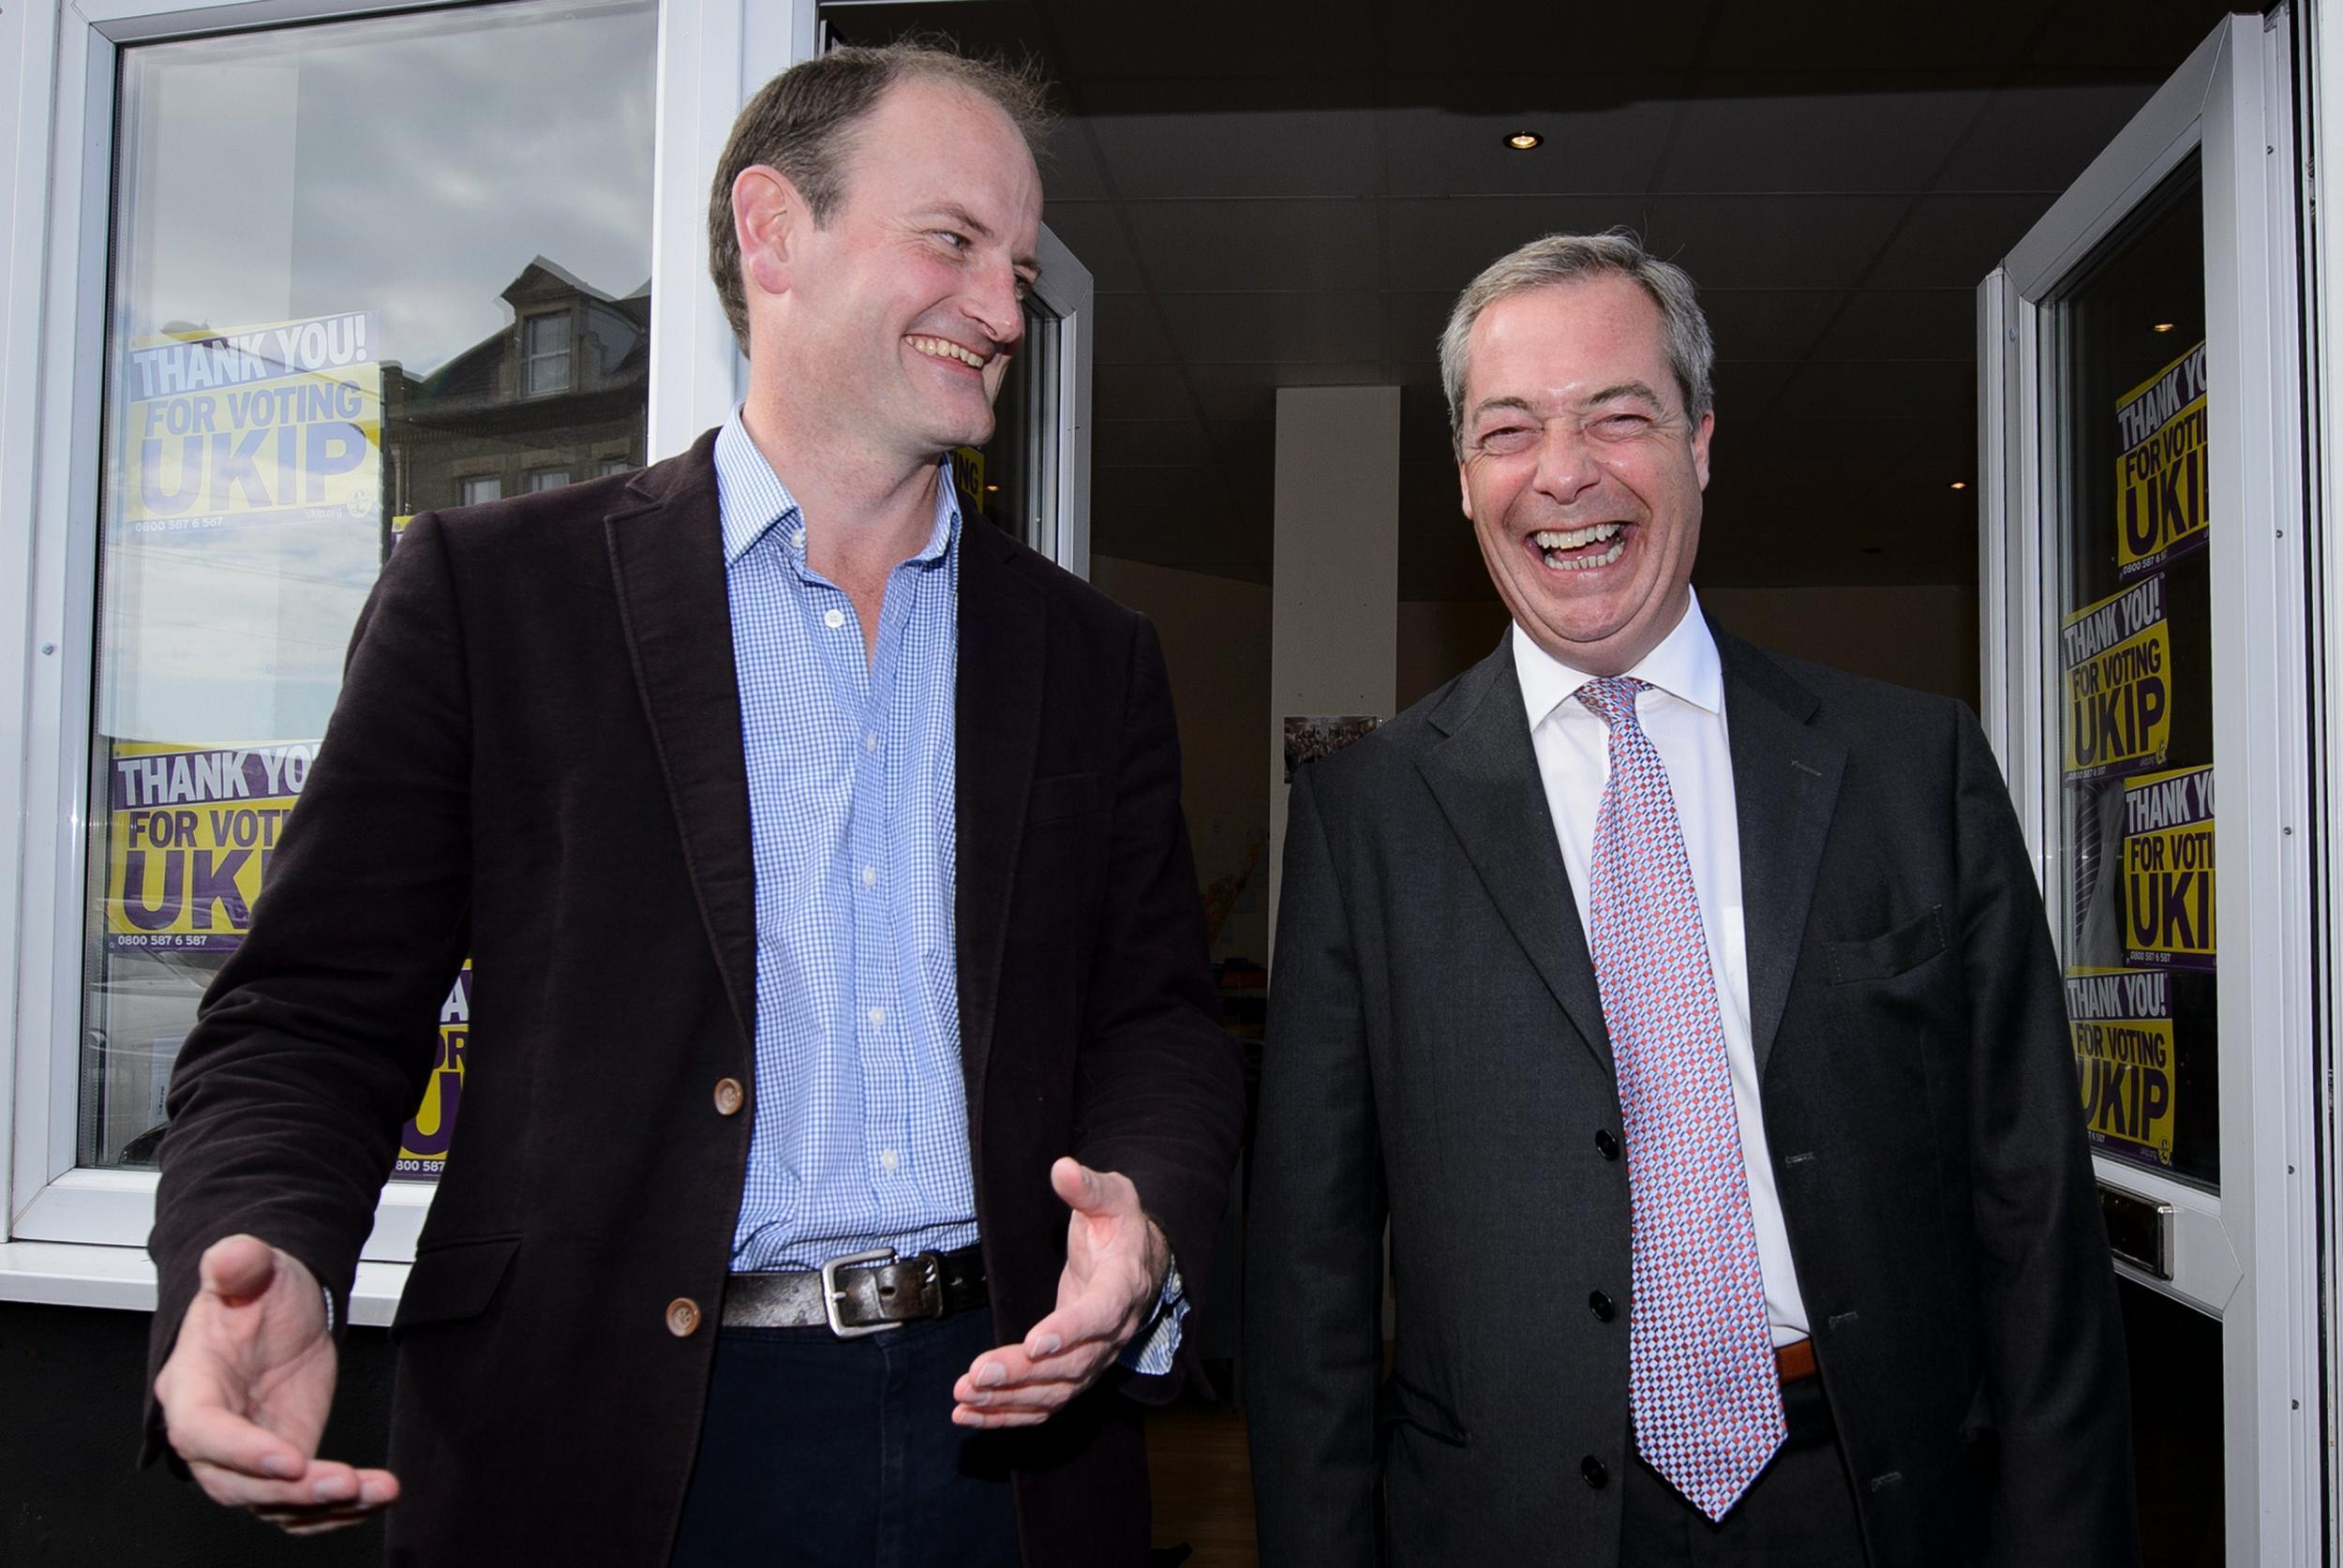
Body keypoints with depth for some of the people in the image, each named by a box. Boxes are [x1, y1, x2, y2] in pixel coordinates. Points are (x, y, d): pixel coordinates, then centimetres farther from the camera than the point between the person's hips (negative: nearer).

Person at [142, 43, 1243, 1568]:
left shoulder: (1096, 657, 9)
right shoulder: (490, 586, -1)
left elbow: (1163, 1025, 8)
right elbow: (316, 1016, -2)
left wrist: (1146, 1226, -13)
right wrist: (264, 1264, -21)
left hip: (1009, 1430, 3)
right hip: (608, 1441, -2)